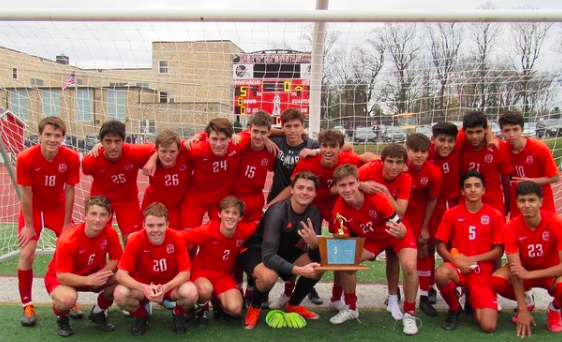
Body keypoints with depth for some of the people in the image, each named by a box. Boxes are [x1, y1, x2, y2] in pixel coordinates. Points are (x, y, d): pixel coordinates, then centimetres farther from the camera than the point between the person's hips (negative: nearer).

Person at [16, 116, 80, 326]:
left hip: (58, 207, 1)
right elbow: (27, 194, -18)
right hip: (33, 209, -1)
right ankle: (27, 305, 7)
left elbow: (69, 192, -14)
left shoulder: (71, 158, -22)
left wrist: (67, 223, -10)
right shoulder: (25, 158, -25)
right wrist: (29, 226, -12)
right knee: (26, 254, -9)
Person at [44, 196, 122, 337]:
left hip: (94, 274, 4)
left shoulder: (110, 234, -20)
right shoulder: (67, 240, -31)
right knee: (68, 298, -39)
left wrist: (100, 275, -31)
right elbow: (62, 276, -28)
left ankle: (99, 312, 7)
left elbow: (117, 259, -12)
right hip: (60, 278, -4)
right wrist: (89, 280, -41)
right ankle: (61, 318, 2)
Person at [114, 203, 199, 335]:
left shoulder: (177, 239, -23)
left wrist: (165, 288, -36)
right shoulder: (135, 241, -23)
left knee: (191, 293, -32)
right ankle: (141, 315, 6)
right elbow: (121, 274, -22)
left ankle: (179, 314, 6)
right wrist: (144, 288, -39)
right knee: (120, 294, -30)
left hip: (171, 285, -1)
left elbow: (185, 273, -19)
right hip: (143, 285, 1)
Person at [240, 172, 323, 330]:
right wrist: (298, 270, -46)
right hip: (255, 251, -6)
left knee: (318, 266, -14)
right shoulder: (278, 211, -30)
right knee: (269, 276, -36)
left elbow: (316, 258, -13)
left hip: (283, 251, 6)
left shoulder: (314, 213, -13)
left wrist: (314, 243, -35)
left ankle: (293, 305, 11)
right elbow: (268, 256, -37)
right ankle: (254, 308, -3)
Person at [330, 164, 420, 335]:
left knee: (409, 266, -28)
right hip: (370, 238, 3)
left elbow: (402, 230, -30)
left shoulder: (377, 198, -35)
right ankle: (350, 308, 8)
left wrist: (399, 231, -52)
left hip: (397, 236, -3)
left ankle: (409, 314, -4)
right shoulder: (339, 209, -24)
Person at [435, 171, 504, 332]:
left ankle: (473, 302, 21)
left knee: (488, 327, -17)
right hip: (456, 267, 0)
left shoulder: (495, 215, -2)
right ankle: (454, 308, -4)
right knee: (441, 273, -39)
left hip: (482, 272, 0)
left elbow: (498, 251, -1)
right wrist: (457, 261, -17)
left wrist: (470, 259, -10)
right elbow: (440, 246, 0)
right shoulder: (451, 214, -1)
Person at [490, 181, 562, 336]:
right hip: (524, 271, 2)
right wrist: (522, 309, -28)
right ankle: (526, 303, 7)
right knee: (496, 281, -29)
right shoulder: (511, 228, -21)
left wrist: (528, 274, -37)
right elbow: (515, 268, -24)